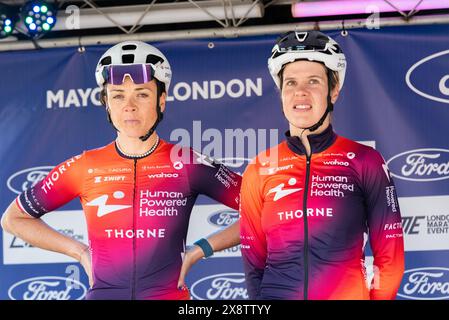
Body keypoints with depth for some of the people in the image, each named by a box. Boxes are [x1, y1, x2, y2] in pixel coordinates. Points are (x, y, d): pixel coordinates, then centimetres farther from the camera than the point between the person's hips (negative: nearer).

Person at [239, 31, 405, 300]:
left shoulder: (364, 161, -4)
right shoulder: (259, 172, 1)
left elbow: (389, 256, -2)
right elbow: (253, 260, 6)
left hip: (349, 293, -1)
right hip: (275, 294, 1)